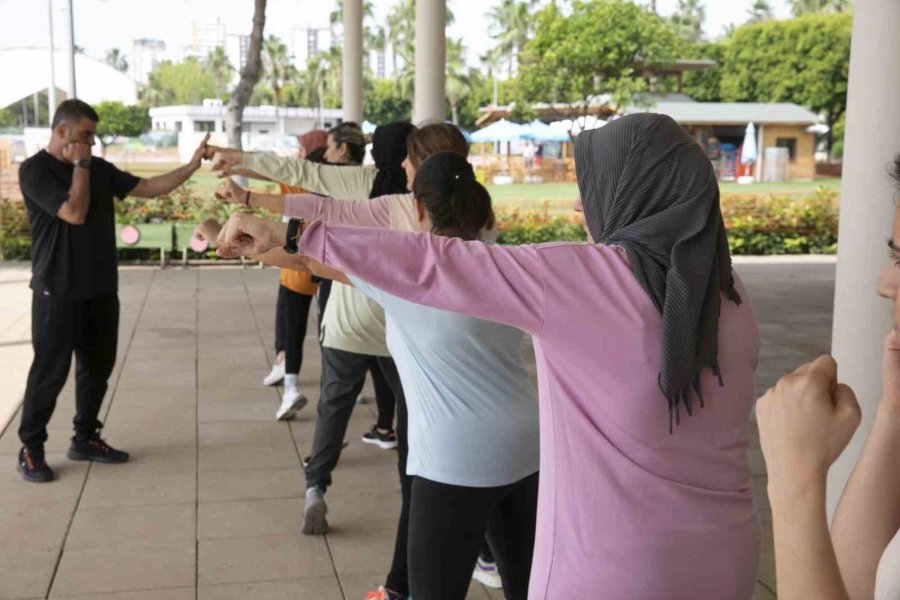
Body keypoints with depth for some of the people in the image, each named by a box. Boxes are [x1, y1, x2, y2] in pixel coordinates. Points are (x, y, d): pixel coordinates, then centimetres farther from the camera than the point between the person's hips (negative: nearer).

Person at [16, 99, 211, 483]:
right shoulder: (35, 170, -11)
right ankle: (31, 449, 13)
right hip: (58, 292, -6)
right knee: (50, 371, -1)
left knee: (97, 366, 12)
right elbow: (75, 213, -22)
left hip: (101, 290, 6)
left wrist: (192, 166, -1)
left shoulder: (99, 169, 8)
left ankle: (85, 439, 26)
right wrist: (80, 165, -13)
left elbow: (148, 188, 8)